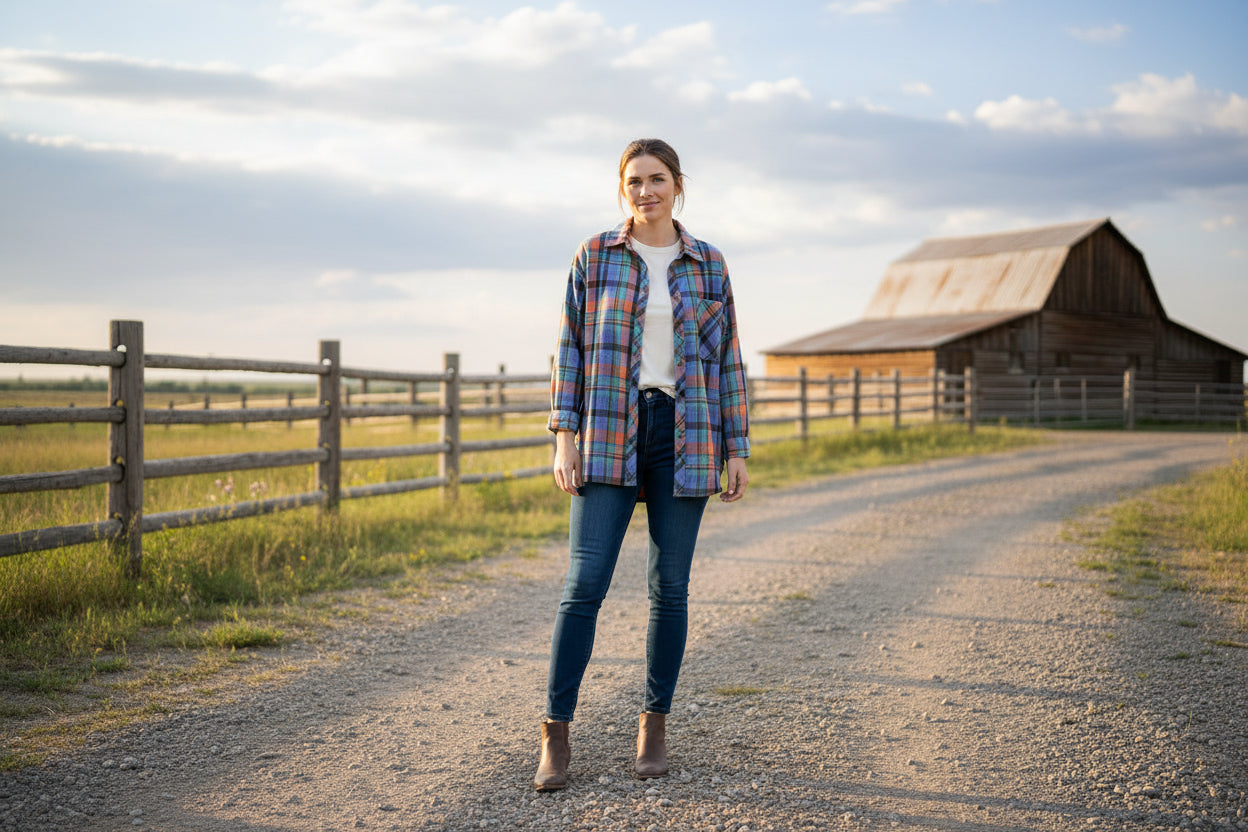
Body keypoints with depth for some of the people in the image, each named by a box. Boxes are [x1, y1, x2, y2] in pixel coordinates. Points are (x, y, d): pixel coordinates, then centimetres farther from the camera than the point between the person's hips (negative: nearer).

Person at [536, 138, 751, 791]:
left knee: (670, 586, 5)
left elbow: (727, 359, 9)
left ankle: (655, 724, 18)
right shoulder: (595, 257, 5)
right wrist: (564, 435, -5)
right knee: (585, 582, -7)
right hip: (609, 436, -1)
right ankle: (556, 732, 0)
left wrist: (737, 450, 5)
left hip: (685, 437, 1)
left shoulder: (707, 265, 8)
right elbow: (570, 347, 4)